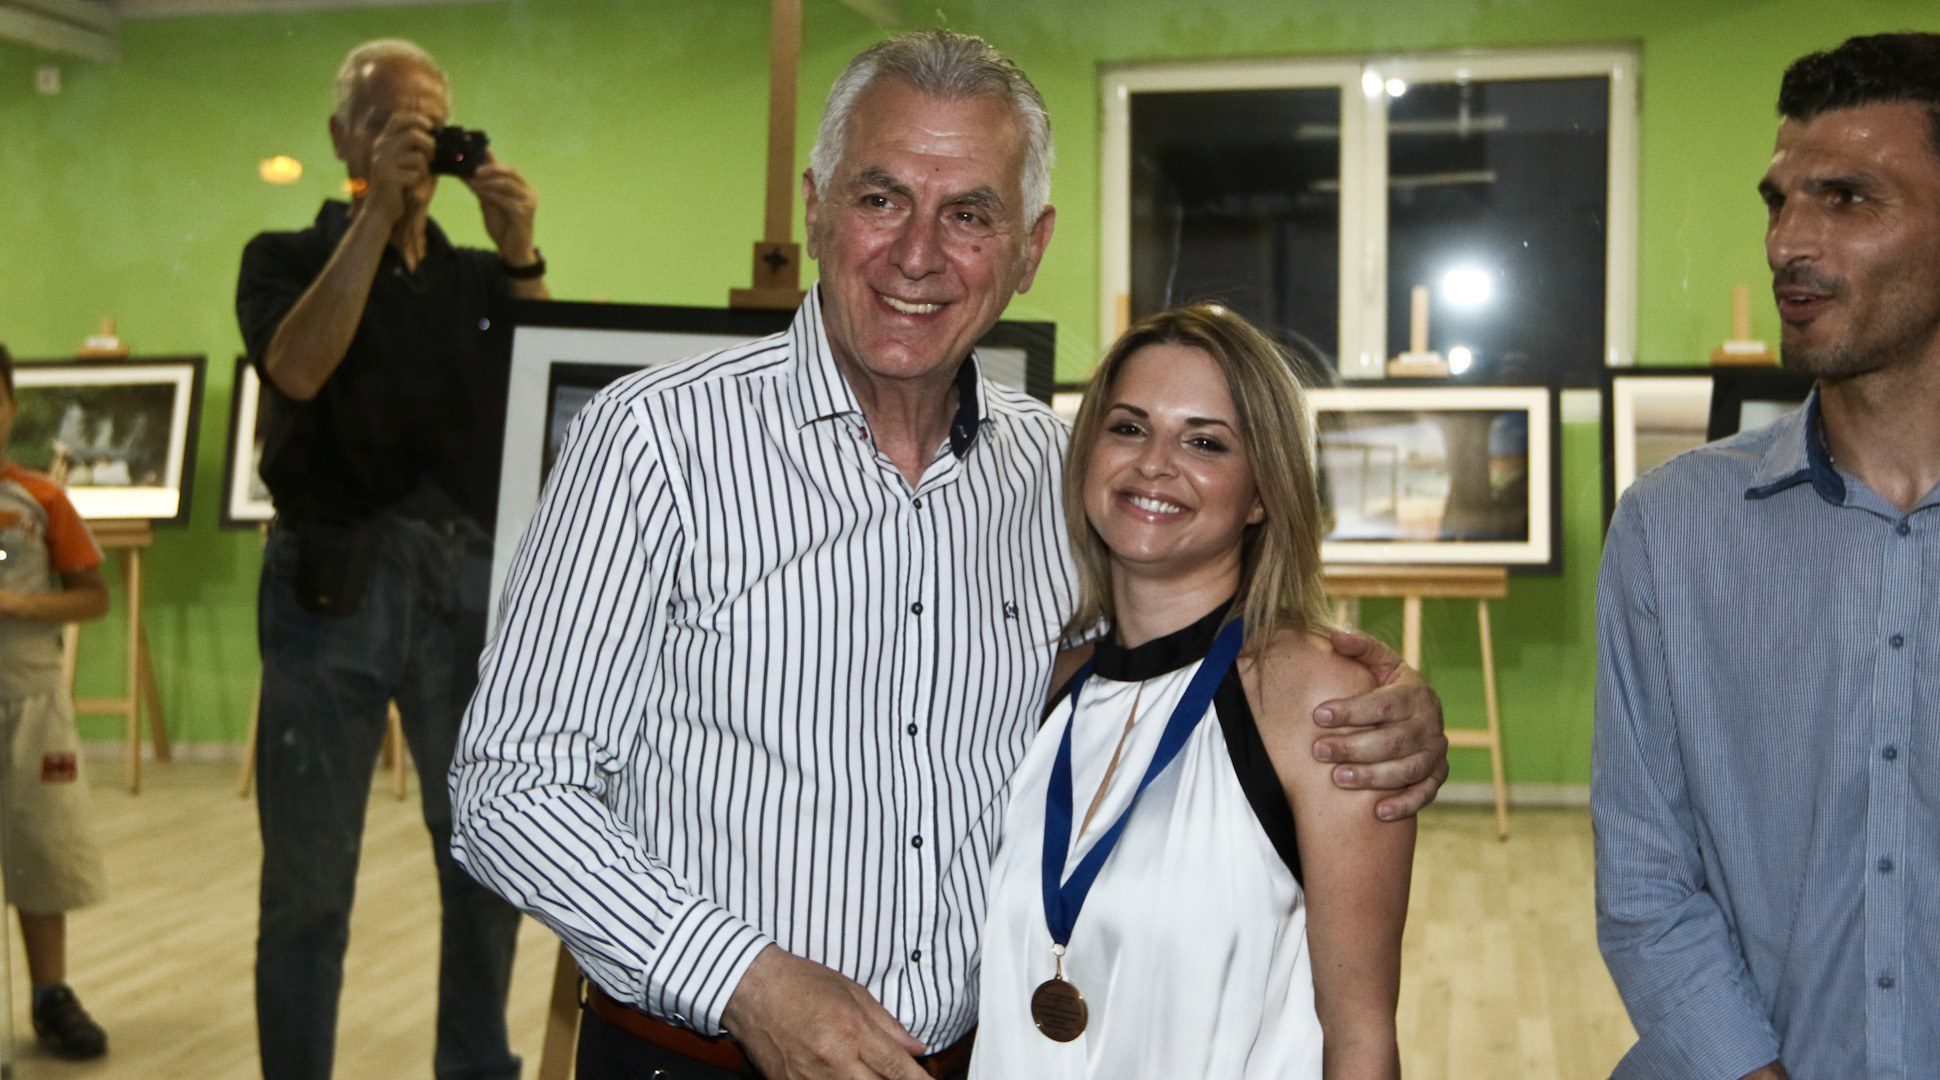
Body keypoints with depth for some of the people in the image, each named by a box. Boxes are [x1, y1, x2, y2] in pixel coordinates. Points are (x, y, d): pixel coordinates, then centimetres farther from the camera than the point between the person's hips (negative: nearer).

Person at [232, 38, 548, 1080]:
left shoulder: (483, 278, 16)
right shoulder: (287, 259, 10)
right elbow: (298, 369, -12)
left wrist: (521, 258, -11)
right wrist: (378, 210, -12)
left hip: (473, 581, 2)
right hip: (335, 580, -2)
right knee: (308, 877, 0)